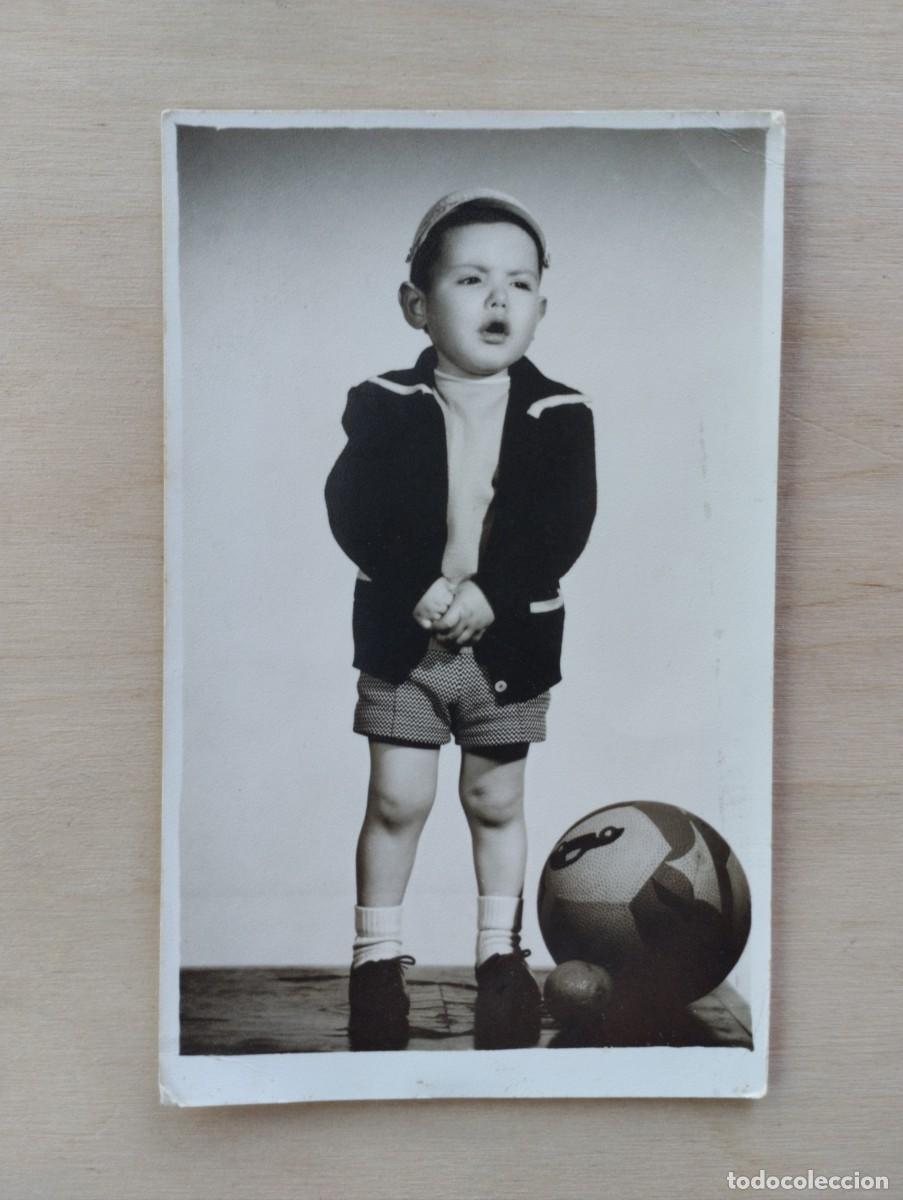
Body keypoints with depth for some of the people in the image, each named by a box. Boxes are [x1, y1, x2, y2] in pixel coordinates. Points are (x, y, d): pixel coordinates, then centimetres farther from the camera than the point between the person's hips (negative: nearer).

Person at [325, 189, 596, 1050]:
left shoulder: (561, 415, -4)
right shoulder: (382, 406, -6)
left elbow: (563, 528, -12)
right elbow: (354, 513, -15)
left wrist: (489, 593, -24)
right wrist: (418, 585, -26)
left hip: (512, 640, 1)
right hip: (401, 636, -1)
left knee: (497, 800, 13)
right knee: (397, 798, 5)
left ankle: (499, 948, 32)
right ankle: (377, 951, 23)